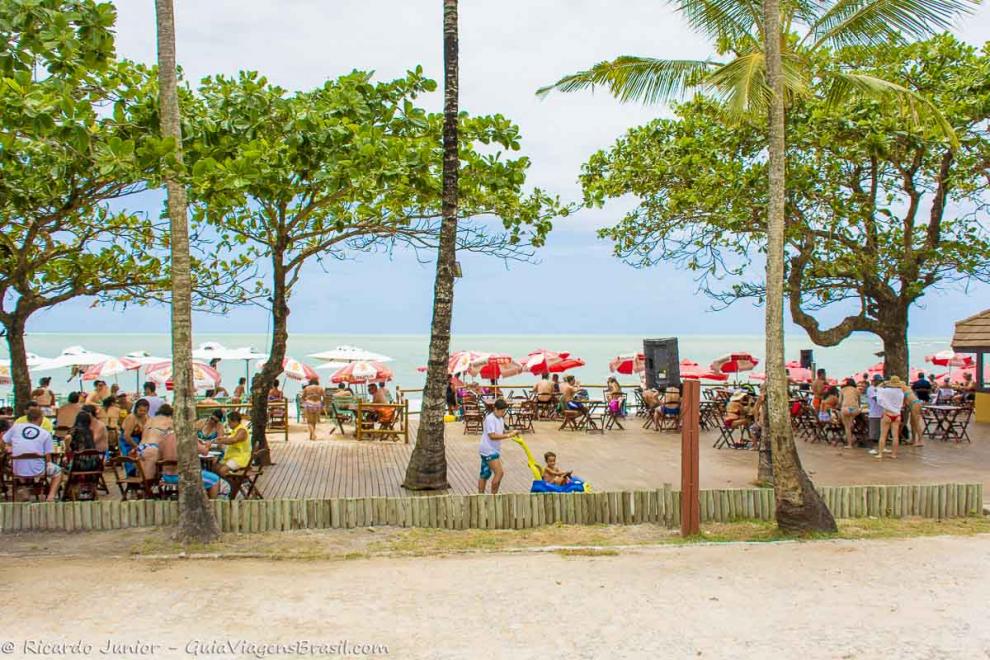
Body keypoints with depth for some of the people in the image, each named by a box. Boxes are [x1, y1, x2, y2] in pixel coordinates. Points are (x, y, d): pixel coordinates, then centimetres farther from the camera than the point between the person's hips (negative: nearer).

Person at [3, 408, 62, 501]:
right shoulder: (46, 434, -6)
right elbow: (48, 459, -6)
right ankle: (51, 496, 6)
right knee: (57, 471, 26)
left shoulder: (15, 427, 0)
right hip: (37, 471, -3)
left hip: (17, 472, 3)